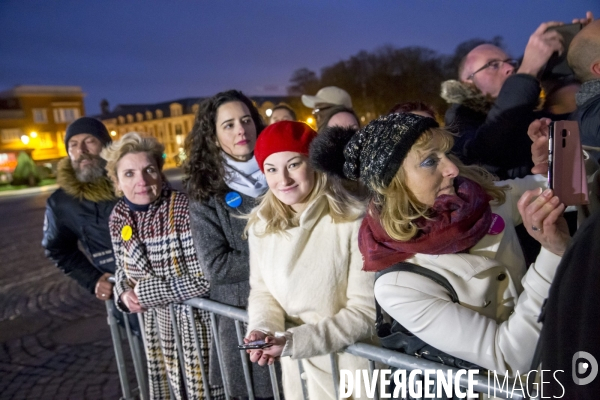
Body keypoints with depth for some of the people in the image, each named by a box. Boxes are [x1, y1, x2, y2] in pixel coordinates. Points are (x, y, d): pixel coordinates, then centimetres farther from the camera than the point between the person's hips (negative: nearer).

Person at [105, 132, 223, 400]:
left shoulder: (184, 209, -23)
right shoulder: (118, 217, -2)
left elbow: (202, 280, -24)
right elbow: (123, 268, 12)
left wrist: (143, 292, -17)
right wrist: (125, 293, -9)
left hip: (197, 323, -6)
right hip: (159, 327, 6)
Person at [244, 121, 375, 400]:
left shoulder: (354, 221, -22)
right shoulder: (260, 223, -5)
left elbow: (366, 313, -20)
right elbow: (262, 290, 2)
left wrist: (292, 341, -25)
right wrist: (263, 330, -17)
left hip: (350, 366, -4)